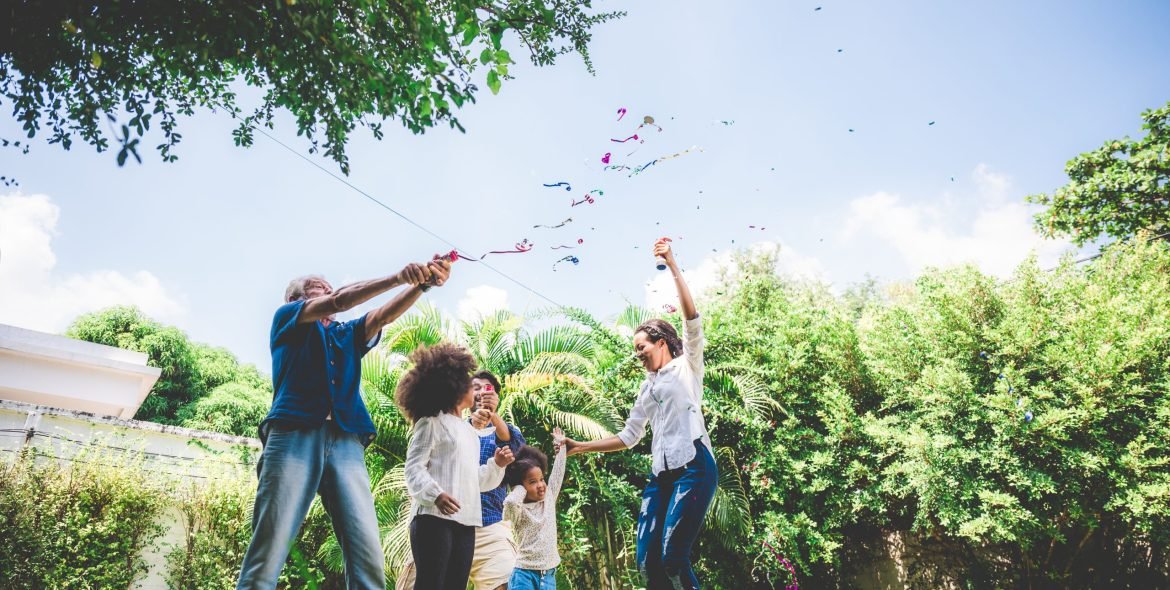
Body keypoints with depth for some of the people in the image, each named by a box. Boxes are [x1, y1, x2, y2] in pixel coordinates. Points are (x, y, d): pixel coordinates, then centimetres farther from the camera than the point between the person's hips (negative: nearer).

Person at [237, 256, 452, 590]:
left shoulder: (348, 334, 31)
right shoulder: (286, 318, 18)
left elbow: (385, 315, 14)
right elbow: (338, 302, 1)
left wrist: (423, 283, -4)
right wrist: (398, 277, -8)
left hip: (346, 442, 4)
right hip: (294, 435, -4)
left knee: (369, 555, -11)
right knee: (268, 553, -11)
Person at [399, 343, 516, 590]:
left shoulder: (470, 432, 25)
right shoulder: (431, 423, 2)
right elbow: (413, 468, -9)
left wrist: (497, 465, 8)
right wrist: (435, 494, -26)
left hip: (465, 522, 8)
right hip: (434, 517, -7)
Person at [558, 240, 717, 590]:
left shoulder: (687, 367, 6)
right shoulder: (648, 388, 24)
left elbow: (693, 320, -10)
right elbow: (629, 436, 24)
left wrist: (672, 266, -14)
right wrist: (581, 447, 17)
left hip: (694, 466, -7)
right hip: (661, 474, 7)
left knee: (673, 557, -18)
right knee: (647, 562, -1)